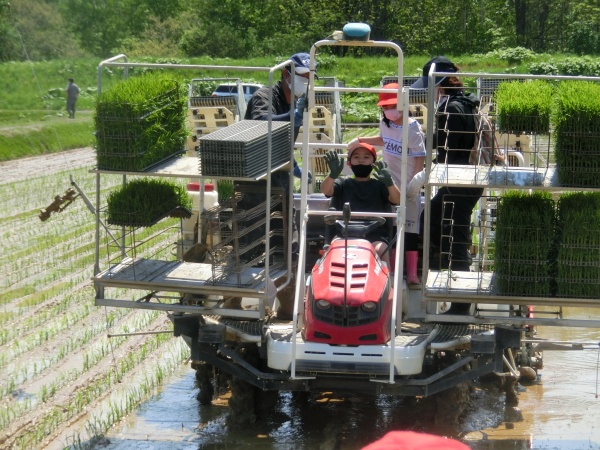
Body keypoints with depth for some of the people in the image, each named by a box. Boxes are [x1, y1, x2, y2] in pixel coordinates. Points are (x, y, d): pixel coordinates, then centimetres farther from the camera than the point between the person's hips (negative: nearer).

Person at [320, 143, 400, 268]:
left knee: (381, 250, -31)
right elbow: (325, 190, -1)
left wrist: (389, 182, -22)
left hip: (375, 234, 0)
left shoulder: (379, 185, 17)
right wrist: (333, 175, -24)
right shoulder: (343, 183, 19)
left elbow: (397, 199, 0)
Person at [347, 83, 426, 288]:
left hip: (408, 186, -6)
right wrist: (360, 140, 23)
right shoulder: (385, 123, 5)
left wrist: (416, 181, -22)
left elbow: (420, 157, -15)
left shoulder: (413, 128, -15)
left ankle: (412, 273, 0)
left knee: (410, 228, -4)